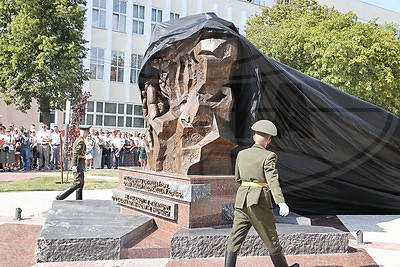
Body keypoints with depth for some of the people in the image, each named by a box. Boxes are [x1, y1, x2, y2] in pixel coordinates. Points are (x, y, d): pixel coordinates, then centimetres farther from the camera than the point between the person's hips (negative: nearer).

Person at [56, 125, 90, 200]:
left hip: (80, 165, 11)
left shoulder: (78, 140, 18)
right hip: (79, 165, -11)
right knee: (78, 183, -13)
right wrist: (74, 166, -25)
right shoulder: (81, 141, -13)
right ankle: (60, 197, -11)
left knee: (81, 183, 12)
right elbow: (75, 154, -21)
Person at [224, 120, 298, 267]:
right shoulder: (268, 156, -7)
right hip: (260, 200, -4)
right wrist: (281, 203, -26)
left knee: (235, 240, 6)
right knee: (271, 239, 9)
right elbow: (273, 180, -19)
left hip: (241, 200, 5)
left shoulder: (241, 154, 9)